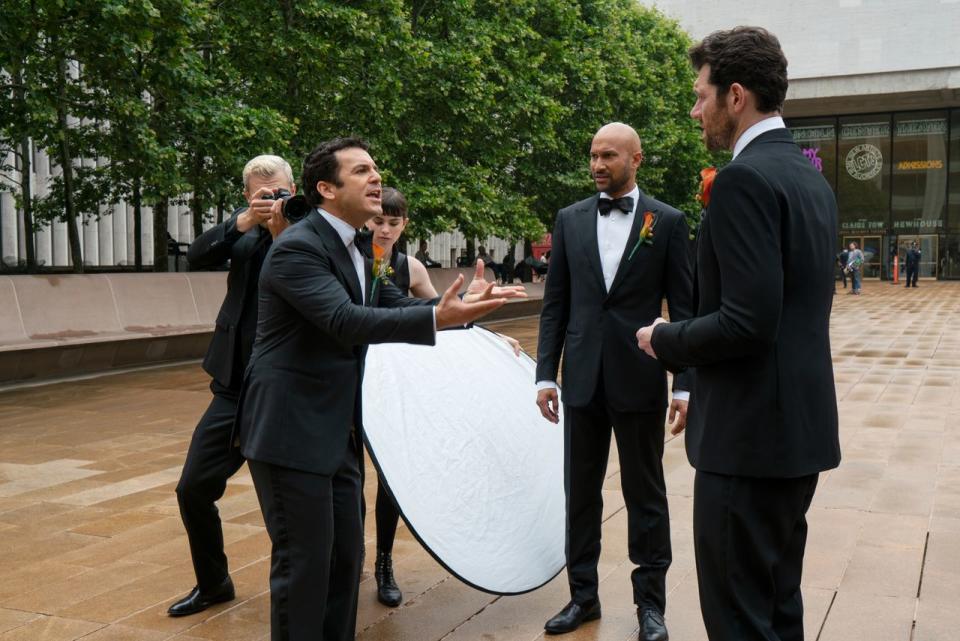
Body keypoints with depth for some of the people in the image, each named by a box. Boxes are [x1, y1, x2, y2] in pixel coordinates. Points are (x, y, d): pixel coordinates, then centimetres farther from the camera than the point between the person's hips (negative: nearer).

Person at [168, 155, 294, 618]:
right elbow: (197, 257, -8)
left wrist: (282, 233, -27)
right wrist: (243, 222, -22)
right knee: (193, 489, 7)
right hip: (236, 387, 5)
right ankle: (213, 583, 29)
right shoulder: (245, 225, 5)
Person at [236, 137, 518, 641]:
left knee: (344, 556, 16)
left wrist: (462, 301, -1)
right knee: (304, 562, 0)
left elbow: (397, 305, 16)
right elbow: (346, 321, -30)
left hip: (336, 433, 9)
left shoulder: (353, 250, 12)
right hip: (292, 431, -9)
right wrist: (438, 318, -38)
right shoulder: (297, 247, -17)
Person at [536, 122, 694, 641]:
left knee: (645, 495, 8)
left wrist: (684, 385, -6)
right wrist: (546, 374, 2)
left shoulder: (668, 221, -1)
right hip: (582, 379, 3)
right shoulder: (570, 219, 6)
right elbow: (554, 304, 7)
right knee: (580, 491, 12)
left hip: (639, 379, -3)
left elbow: (684, 308, -2)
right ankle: (583, 594, 26)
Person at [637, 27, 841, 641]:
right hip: (801, 422, 10)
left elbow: (746, 323, -24)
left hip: (752, 431, -10)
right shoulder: (812, 178, 13)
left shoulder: (744, 179, -17)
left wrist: (666, 339, -8)